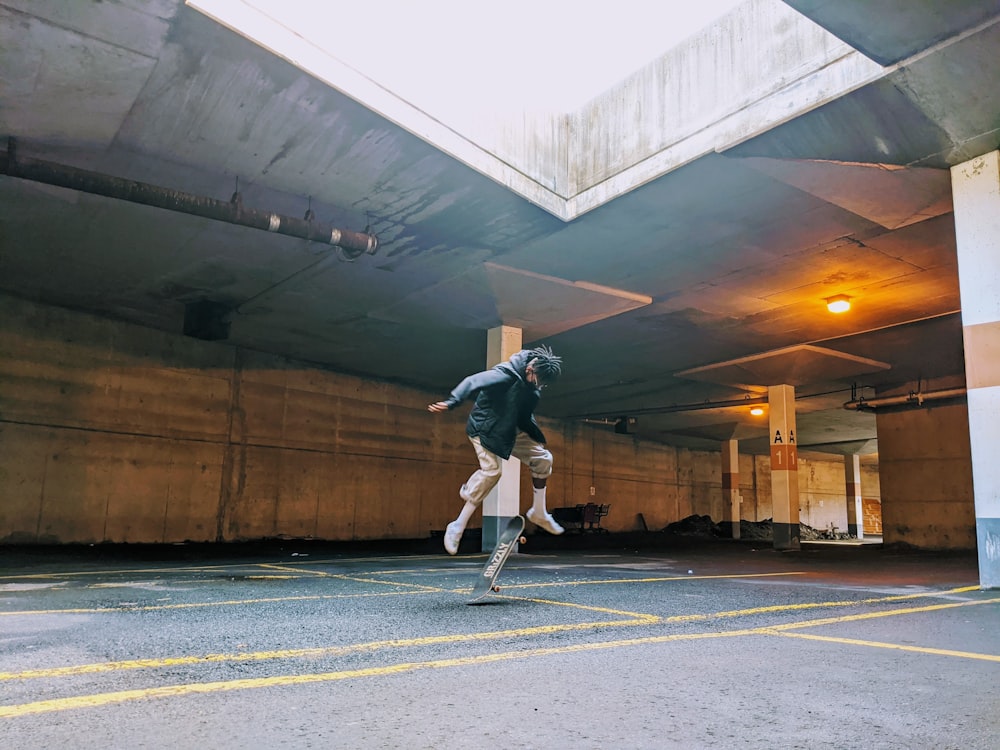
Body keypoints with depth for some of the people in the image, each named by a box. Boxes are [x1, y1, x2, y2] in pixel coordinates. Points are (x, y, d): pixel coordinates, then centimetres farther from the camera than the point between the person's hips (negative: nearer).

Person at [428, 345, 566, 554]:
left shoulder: (533, 384, -2)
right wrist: (451, 402, -57)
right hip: (485, 429, -8)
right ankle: (458, 527, -14)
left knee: (542, 458, 4)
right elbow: (473, 381, -43)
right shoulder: (506, 374, -29)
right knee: (492, 470, -24)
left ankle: (538, 513, 18)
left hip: (510, 430, 8)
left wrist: (539, 440, 13)